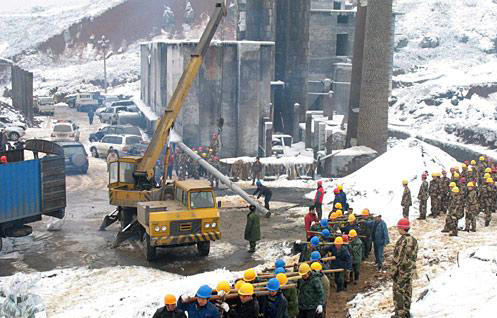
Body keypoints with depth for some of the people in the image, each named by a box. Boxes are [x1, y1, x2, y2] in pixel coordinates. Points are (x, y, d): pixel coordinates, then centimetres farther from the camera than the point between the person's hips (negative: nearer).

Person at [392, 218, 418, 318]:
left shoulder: (402, 241, -22)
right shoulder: (414, 240, 5)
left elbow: (399, 258, -21)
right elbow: (415, 256, 13)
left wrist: (395, 271, -12)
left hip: (402, 271, -8)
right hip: (411, 270, 8)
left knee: (398, 292, 1)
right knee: (407, 291, 17)